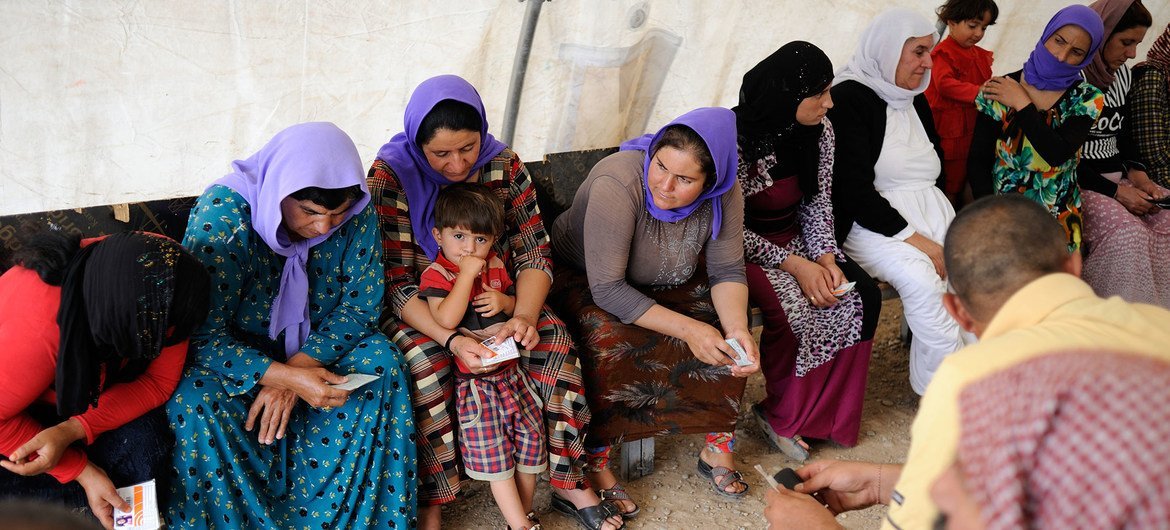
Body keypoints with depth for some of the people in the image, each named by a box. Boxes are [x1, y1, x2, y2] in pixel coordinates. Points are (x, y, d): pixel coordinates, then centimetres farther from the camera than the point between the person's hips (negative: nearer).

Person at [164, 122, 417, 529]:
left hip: (311, 347, 3)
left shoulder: (357, 214, -16)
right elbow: (202, 332, -26)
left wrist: (298, 366, -26)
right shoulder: (221, 214, -28)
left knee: (382, 363, -22)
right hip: (232, 353, -3)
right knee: (194, 401, -33)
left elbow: (361, 304, -10)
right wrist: (284, 375, -39)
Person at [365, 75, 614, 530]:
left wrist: (524, 315, -30)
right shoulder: (390, 176, -18)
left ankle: (568, 478, -5)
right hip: (418, 308, -3)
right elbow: (397, 284, -21)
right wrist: (451, 340, -37)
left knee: (555, 341, -21)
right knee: (425, 361, -33)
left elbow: (534, 253, -9)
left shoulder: (504, 165, -8)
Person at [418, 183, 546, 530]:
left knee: (530, 436, 7)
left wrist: (504, 301, -4)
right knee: (493, 453, -6)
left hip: (510, 368, 6)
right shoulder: (435, 275, -10)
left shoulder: (495, 265, 8)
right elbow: (447, 319, -27)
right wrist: (467, 274, -25)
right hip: (474, 379, -6)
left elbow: (517, 303, 20)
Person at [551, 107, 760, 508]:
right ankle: (595, 461, -12)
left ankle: (718, 446, 5)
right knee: (612, 347, -33)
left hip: (668, 285, 5)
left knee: (729, 341, -14)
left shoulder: (724, 194, -19)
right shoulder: (617, 184, -35)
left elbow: (727, 271, -11)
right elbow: (607, 288, -33)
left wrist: (738, 328, -30)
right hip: (584, 279, -4)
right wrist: (685, 328, -37)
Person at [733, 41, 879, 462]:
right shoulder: (736, 139, -21)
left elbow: (819, 203, 5)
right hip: (745, 250, -7)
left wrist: (826, 257, -12)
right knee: (795, 310, -30)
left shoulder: (820, 132, -1)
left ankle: (818, 414, 0)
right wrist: (794, 265, -23)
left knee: (864, 297, -14)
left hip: (795, 240, 7)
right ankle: (780, 412, -1)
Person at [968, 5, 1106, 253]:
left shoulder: (1087, 99, 1)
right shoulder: (1000, 89, -1)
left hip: (1058, 219, 1)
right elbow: (978, 162, 0)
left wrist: (1022, 104, -10)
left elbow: (1058, 154, -17)